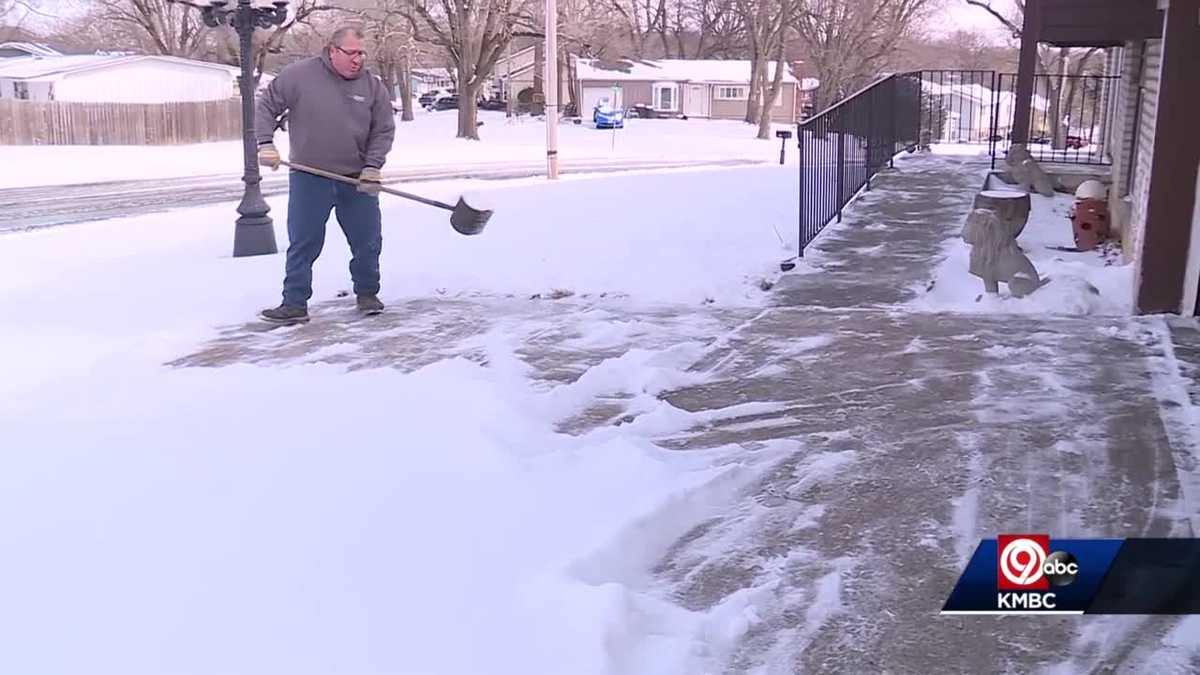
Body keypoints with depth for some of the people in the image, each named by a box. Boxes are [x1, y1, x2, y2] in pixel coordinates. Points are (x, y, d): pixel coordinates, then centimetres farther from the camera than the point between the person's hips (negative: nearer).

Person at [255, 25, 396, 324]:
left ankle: (367, 294, 27)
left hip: (357, 180, 2)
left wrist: (372, 167, -10)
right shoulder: (299, 75, -6)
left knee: (368, 242, 8)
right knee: (302, 244, 0)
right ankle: (295, 303, 8)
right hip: (309, 179, -2)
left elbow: (384, 130, 2)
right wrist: (266, 143, -9)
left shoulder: (373, 86, -1)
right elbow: (266, 106, 2)